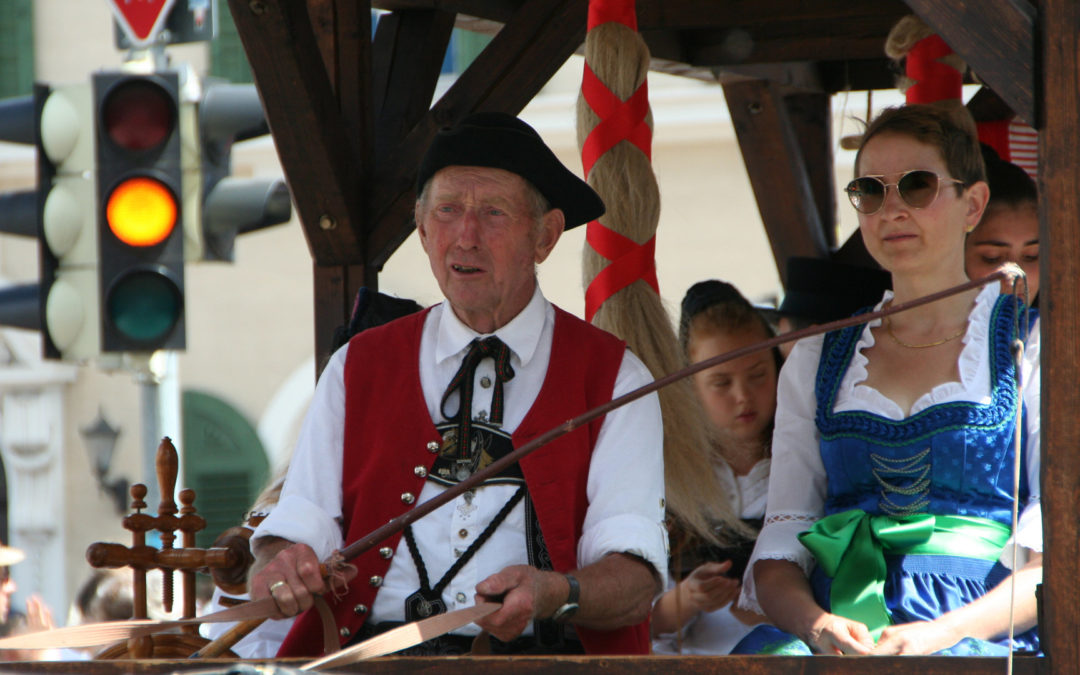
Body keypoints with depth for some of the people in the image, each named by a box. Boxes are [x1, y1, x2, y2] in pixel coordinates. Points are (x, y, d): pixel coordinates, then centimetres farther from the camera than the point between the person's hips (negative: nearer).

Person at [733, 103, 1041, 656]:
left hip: (980, 635, -4)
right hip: (842, 626, 4)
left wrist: (941, 633, -16)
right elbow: (780, 545, 13)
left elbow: (1058, 556, -1)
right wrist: (813, 624, -10)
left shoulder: (1034, 346, 9)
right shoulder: (817, 359, 20)